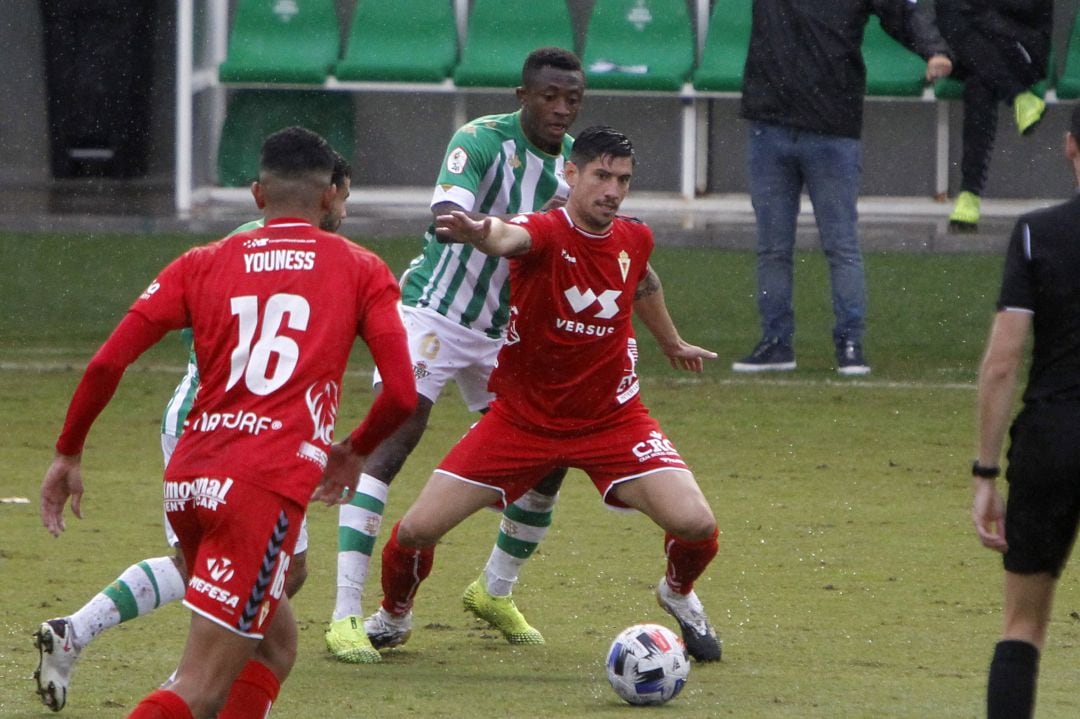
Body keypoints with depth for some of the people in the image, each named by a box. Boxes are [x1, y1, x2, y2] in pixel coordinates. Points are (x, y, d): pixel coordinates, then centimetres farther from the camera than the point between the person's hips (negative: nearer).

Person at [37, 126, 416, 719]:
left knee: (274, 644, 25)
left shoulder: (203, 264, 14)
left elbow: (107, 364, 5)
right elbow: (402, 394, 0)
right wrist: (355, 451, 20)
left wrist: (68, 453, 17)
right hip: (267, 487, -5)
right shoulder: (360, 270, 8)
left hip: (187, 483, 5)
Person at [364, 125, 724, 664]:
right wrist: (478, 234, -72)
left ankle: (679, 595, 20)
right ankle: (393, 616, 26)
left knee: (695, 524, -17)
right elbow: (508, 238, -47)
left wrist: (671, 343, 39)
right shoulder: (545, 232, -21)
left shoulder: (634, 239, -4)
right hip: (521, 417, -3)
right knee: (417, 529, -8)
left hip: (612, 419, 3)